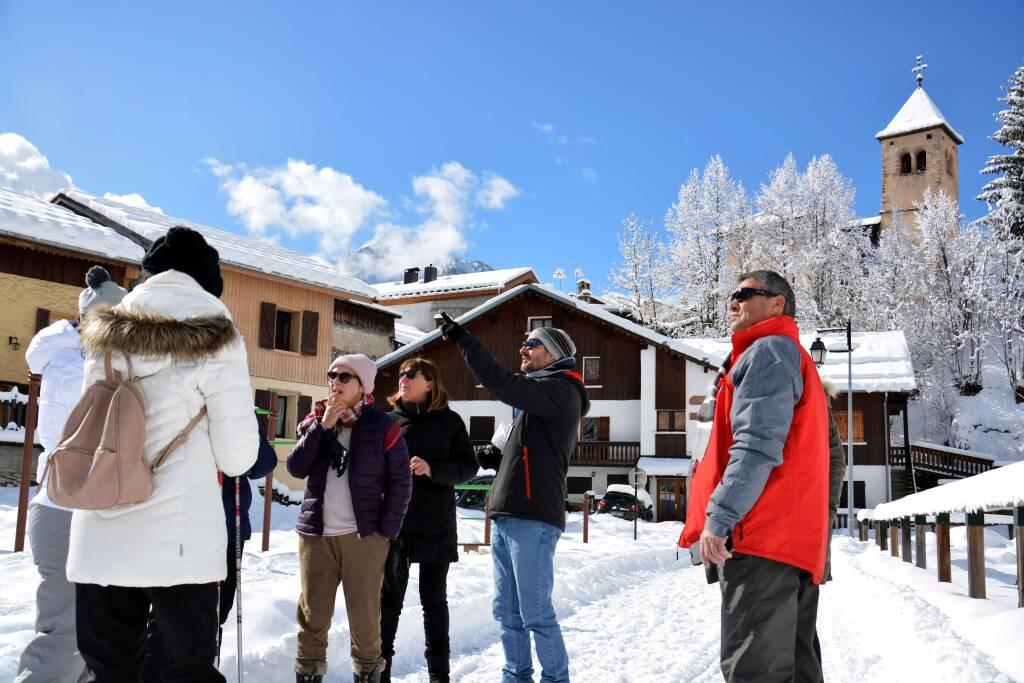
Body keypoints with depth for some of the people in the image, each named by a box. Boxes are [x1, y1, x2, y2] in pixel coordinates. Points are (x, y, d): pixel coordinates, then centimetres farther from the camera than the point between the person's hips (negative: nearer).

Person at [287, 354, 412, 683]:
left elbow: (401, 481, -3)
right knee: (312, 613, 8)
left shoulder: (382, 426, -3)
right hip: (315, 534, 3)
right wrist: (322, 426, -11)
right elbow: (296, 468, -3)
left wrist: (387, 531, -8)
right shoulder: (315, 420, 8)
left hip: (364, 535, -3)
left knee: (365, 613, 5)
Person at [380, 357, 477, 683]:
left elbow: (469, 466, -1)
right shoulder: (390, 419, 6)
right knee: (389, 596, 6)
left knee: (433, 598, 7)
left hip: (436, 522, -1)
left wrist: (432, 469, -17)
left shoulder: (449, 421, 1)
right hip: (394, 519, 1)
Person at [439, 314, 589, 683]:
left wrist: (463, 340, -16)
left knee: (536, 613, -5)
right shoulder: (537, 396, 24)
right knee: (507, 611, 12)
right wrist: (498, 459, 10)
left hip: (533, 520, -9)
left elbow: (504, 384, -20)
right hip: (507, 518, 9)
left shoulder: (562, 389, -5)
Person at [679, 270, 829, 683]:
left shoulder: (768, 350, -4)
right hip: (794, 533, 11)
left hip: (764, 532, -10)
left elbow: (757, 444, -18)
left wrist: (719, 515, -20)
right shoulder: (794, 357, 27)